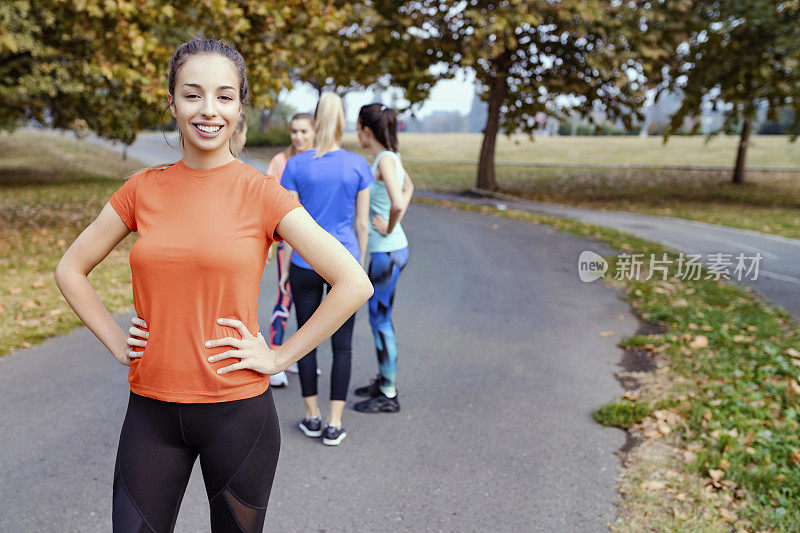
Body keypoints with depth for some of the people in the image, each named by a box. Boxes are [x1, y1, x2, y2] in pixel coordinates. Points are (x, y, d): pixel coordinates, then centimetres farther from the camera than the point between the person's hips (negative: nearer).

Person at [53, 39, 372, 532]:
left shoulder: (261, 194, -9)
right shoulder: (143, 189, 1)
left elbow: (354, 284, -12)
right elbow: (71, 270, 13)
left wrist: (280, 357, -10)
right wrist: (116, 342, 3)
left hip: (238, 411, -2)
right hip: (151, 410, 3)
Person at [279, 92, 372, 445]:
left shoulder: (296, 166, -6)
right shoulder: (358, 165, -4)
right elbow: (362, 223, 0)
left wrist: (286, 269, 7)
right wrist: (359, 265, 11)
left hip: (306, 264, 0)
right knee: (342, 344, 7)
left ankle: (312, 417, 20)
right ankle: (334, 424, 9)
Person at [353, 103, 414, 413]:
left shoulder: (385, 159, -18)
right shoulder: (391, 158, 9)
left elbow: (397, 203, -33)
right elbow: (408, 187, 29)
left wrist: (389, 228, -15)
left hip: (387, 252, -9)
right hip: (390, 249, 9)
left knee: (380, 321, 1)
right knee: (379, 317, 19)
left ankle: (389, 395, 11)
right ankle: (384, 381, 32)